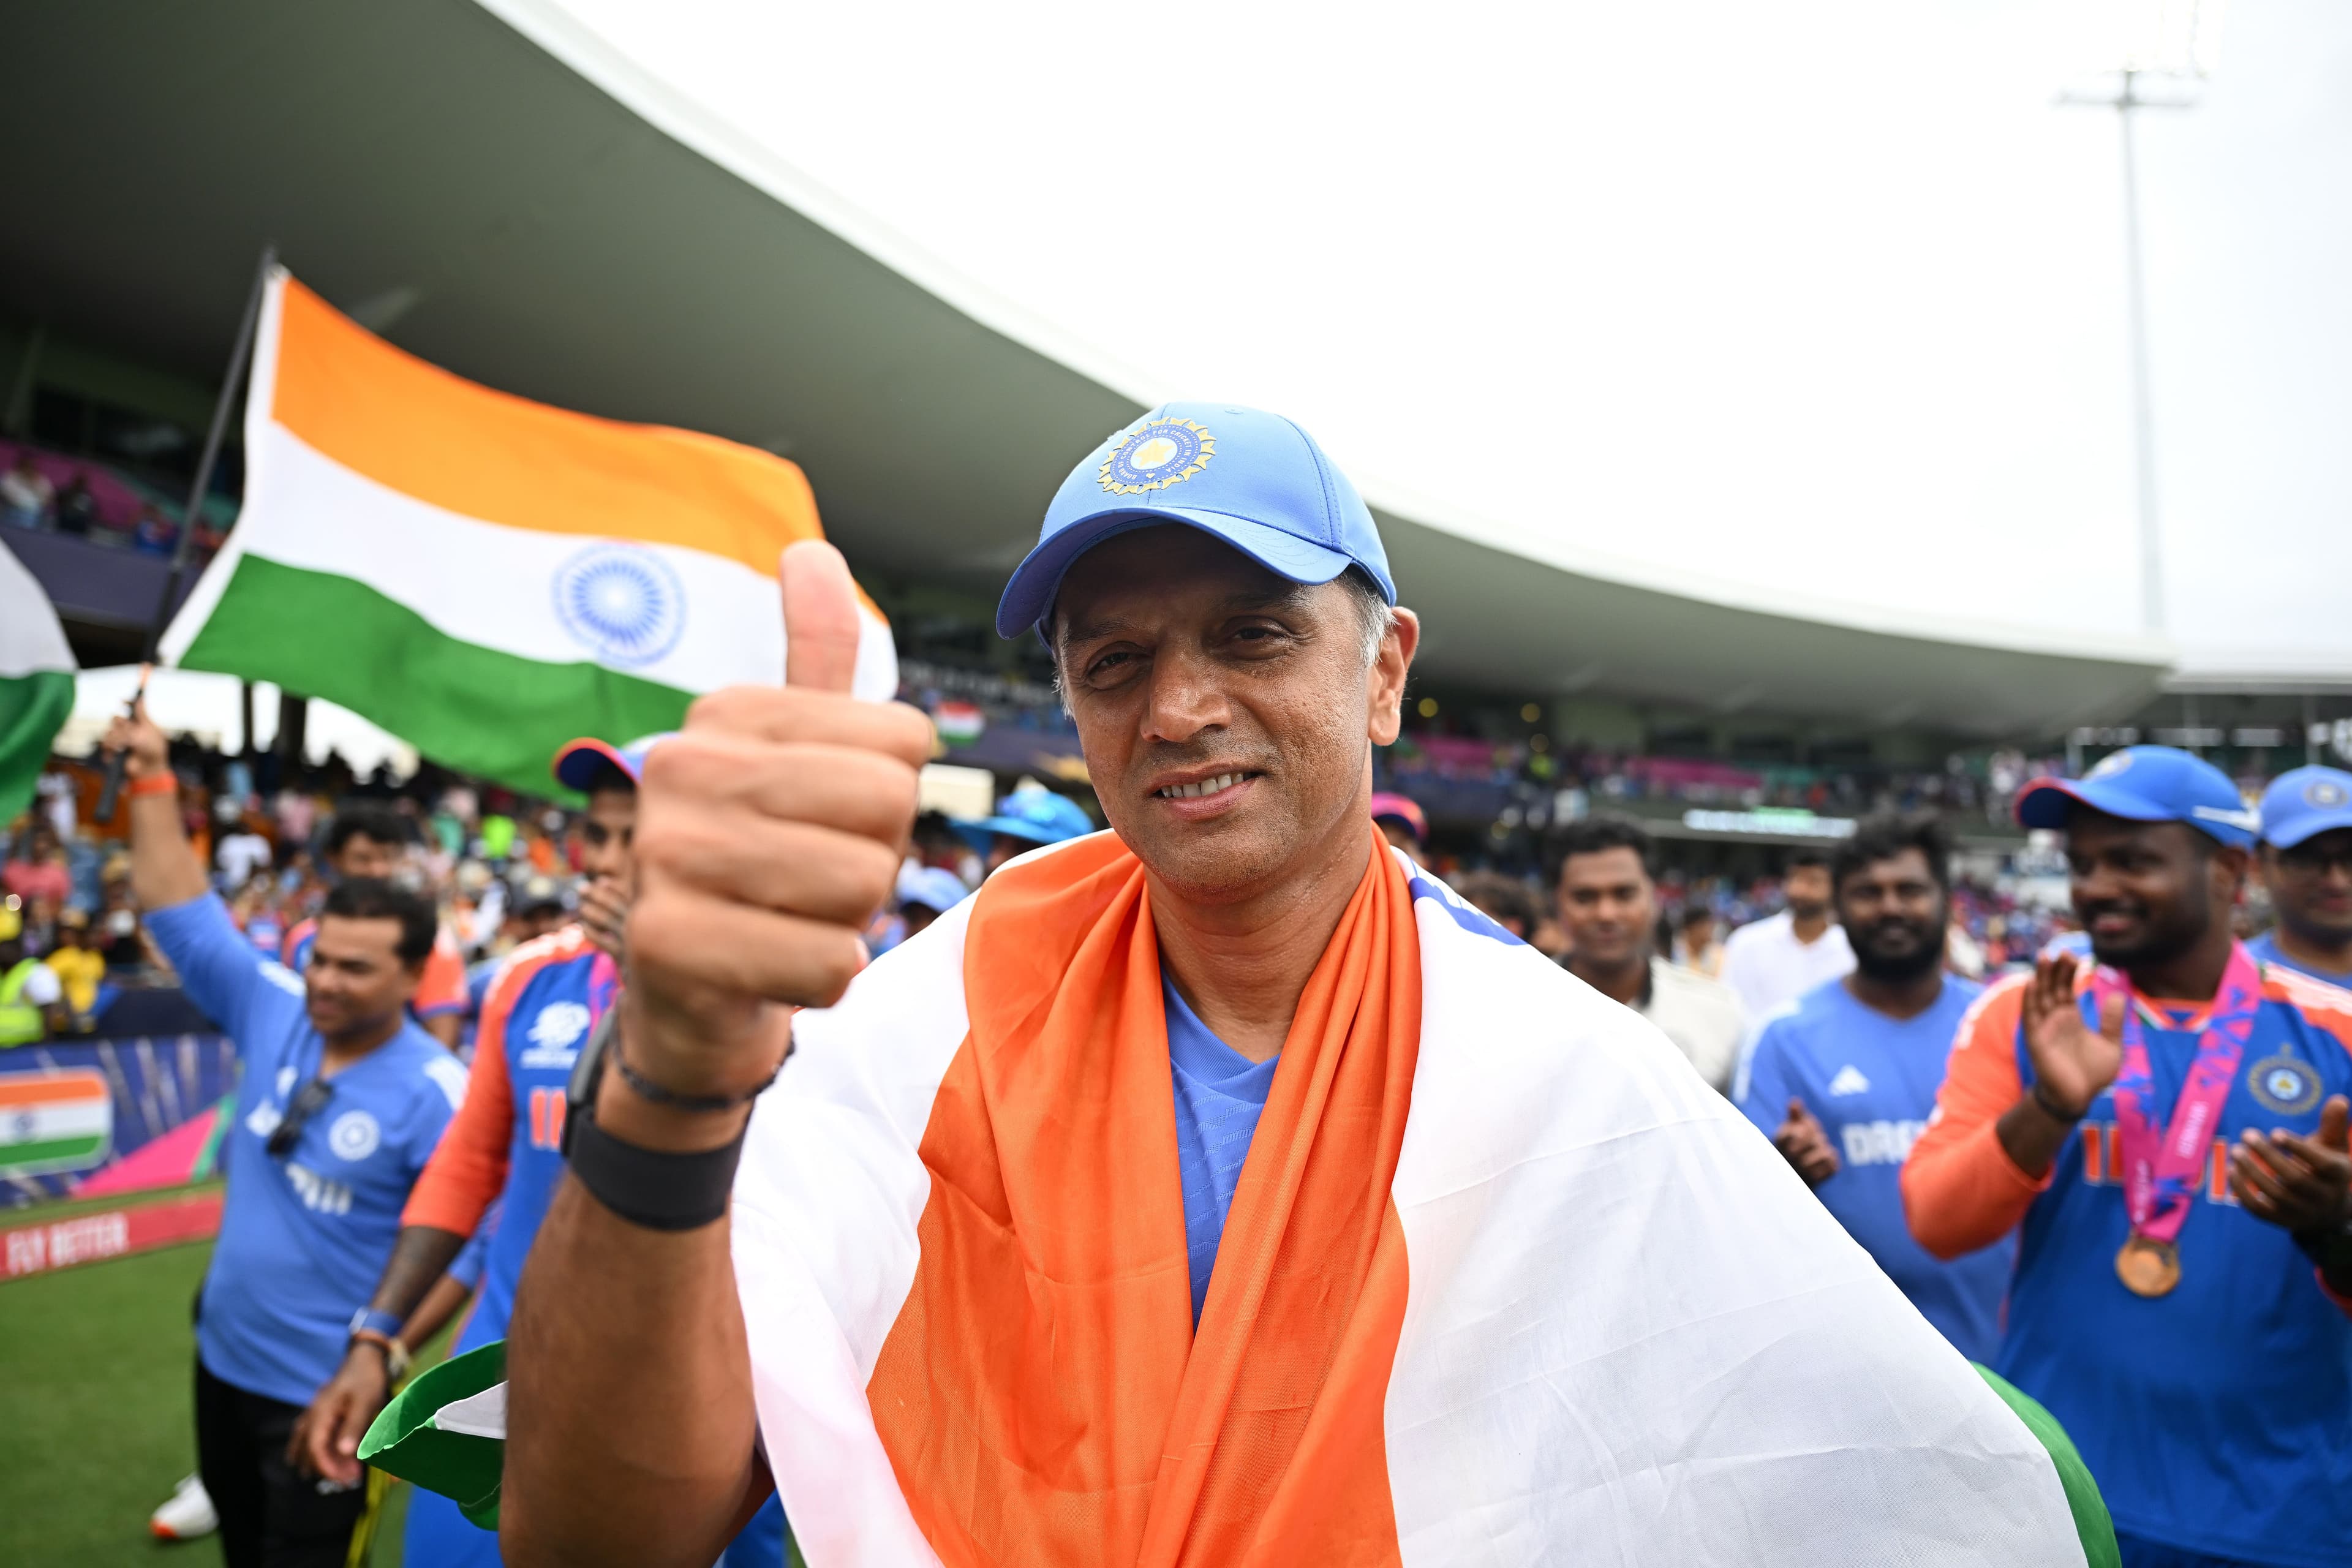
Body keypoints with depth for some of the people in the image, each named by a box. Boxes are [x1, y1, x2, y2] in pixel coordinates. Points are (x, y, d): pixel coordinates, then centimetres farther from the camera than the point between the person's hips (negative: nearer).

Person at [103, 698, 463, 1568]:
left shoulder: (435, 1094, -22)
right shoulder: (275, 1011, -5)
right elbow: (184, 914, 0)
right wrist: (153, 780, -4)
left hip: (324, 1390, -6)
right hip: (223, 1357, 6)